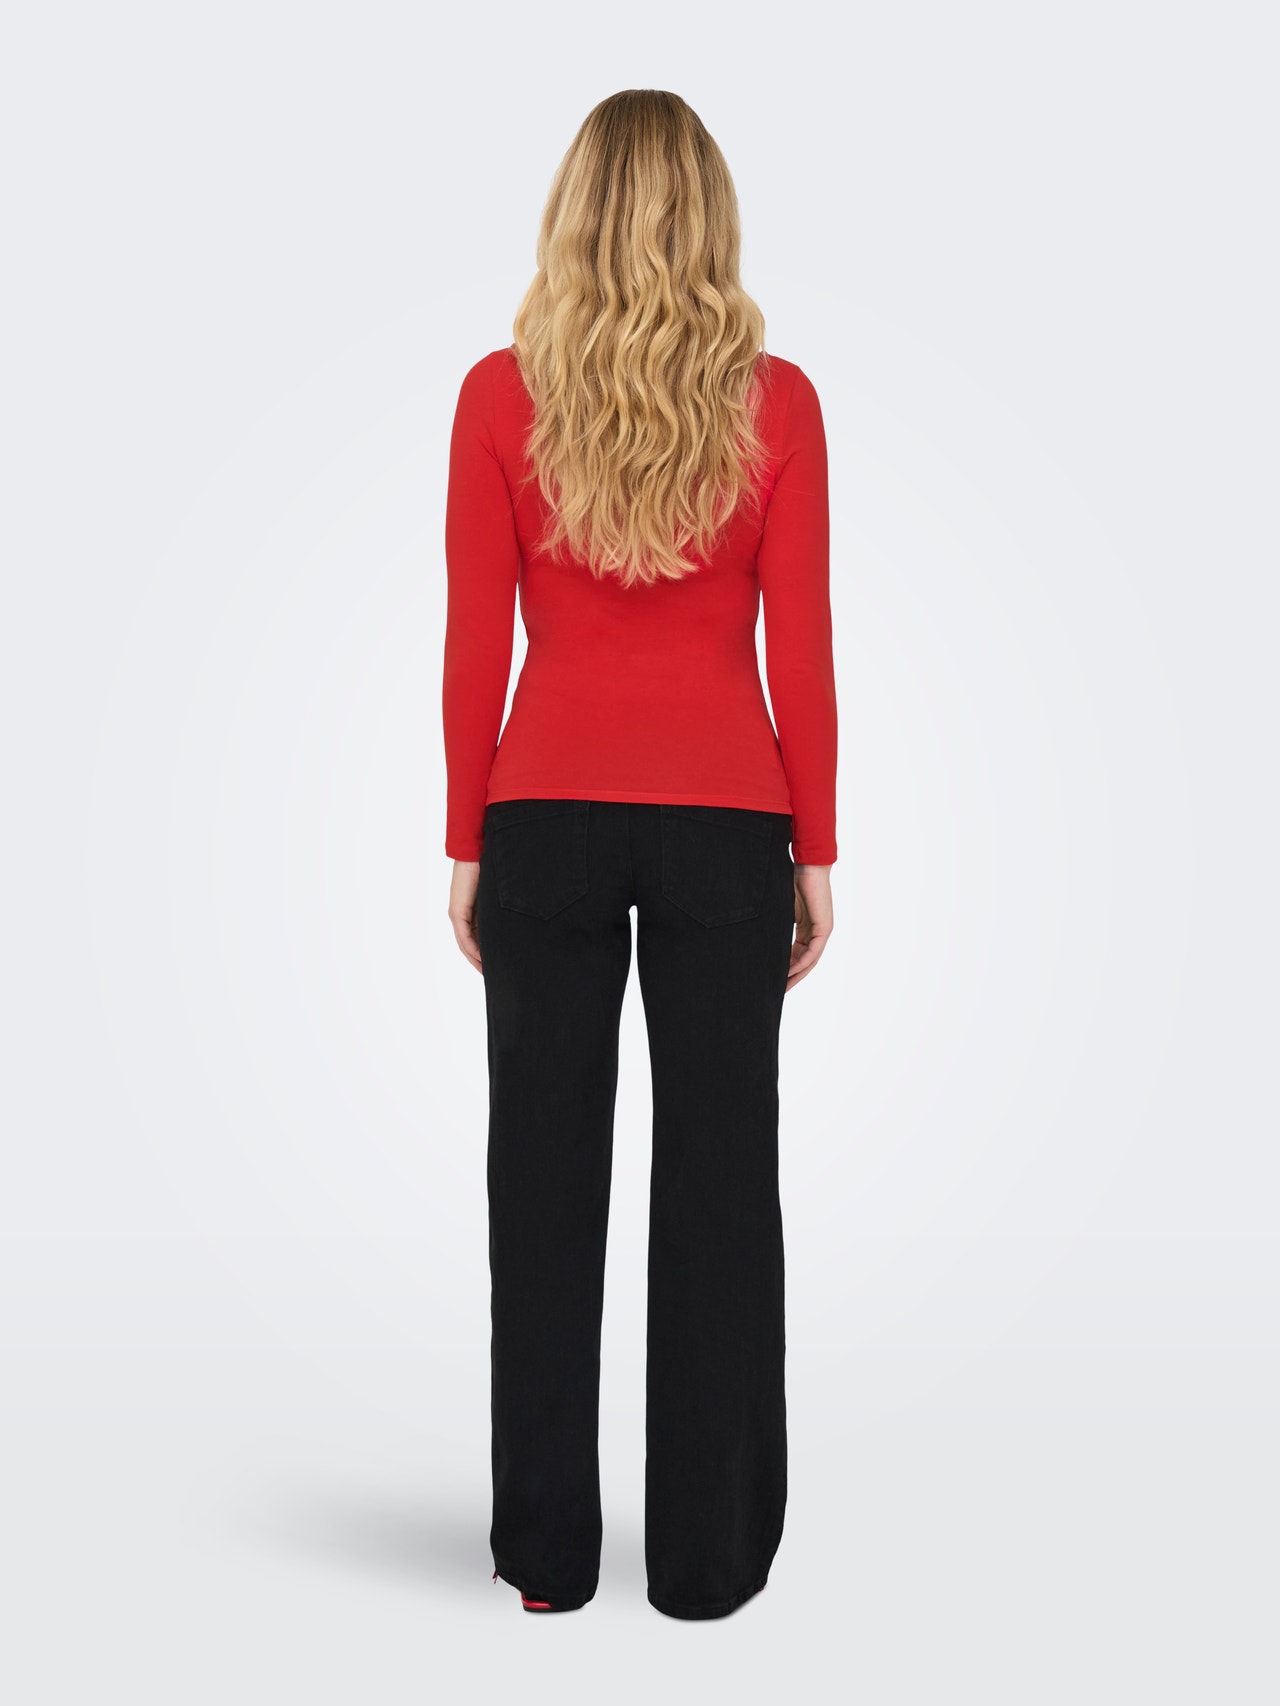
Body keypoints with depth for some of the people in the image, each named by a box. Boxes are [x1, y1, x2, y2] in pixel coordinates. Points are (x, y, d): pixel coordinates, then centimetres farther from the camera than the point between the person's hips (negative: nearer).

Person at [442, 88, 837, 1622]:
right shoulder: (775, 401, -1)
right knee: (718, 1176, 8)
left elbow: (476, 644, -2)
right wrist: (816, 851, 5)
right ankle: (707, 1554, 19)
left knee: (546, 1172, 9)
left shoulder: (502, 394, -1)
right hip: (724, 818, 0)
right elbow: (801, 650, -2)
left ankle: (546, 1551, 20)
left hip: (549, 812, 0)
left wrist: (466, 843, 6)